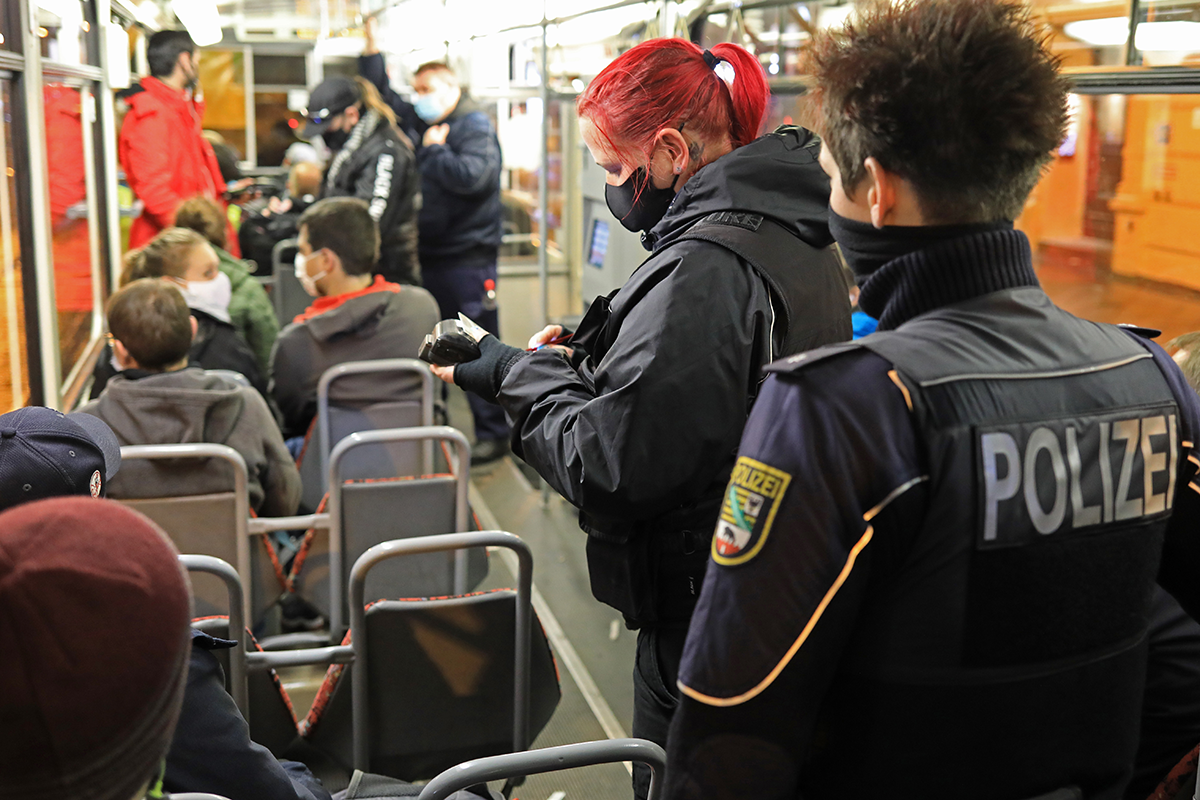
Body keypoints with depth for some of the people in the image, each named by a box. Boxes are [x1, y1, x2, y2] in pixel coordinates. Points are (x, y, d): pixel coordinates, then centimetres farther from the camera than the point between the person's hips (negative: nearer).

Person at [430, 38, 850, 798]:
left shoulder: (703, 268, -24)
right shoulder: (798, 240, 7)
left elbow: (612, 468, -25)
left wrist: (518, 374, -10)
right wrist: (579, 363, 5)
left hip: (705, 618, -10)